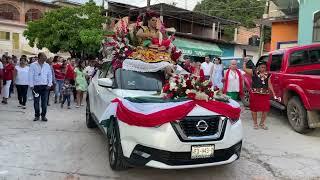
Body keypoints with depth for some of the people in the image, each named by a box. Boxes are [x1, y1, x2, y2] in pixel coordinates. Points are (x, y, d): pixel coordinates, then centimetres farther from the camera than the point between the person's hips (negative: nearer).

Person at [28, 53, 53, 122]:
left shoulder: (47, 65, 5)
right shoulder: (33, 65, -2)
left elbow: (50, 75, 9)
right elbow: (31, 76, -3)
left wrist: (49, 84, 1)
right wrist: (31, 85, -7)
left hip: (45, 86, 2)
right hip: (36, 86, -1)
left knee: (44, 102, 3)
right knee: (36, 101, 4)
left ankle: (43, 115, 13)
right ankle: (37, 115, 16)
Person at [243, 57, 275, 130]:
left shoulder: (267, 74, 9)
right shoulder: (254, 72, 0)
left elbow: (269, 85, 10)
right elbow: (244, 69, -7)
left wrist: (273, 94, 7)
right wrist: (245, 61, -9)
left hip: (265, 94, 3)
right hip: (255, 93, -3)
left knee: (266, 109, 1)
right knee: (254, 109, 6)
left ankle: (262, 123, 21)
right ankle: (255, 123, 23)